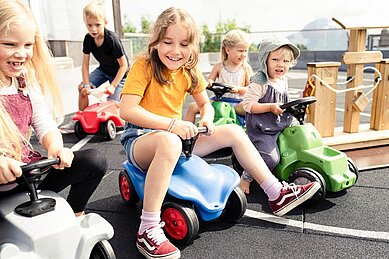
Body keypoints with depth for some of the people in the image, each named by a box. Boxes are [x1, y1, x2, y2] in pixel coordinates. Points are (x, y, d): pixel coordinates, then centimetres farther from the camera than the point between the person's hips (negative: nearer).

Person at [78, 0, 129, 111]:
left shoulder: (112, 39, -30)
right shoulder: (88, 38, -14)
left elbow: (124, 65, -25)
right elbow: (85, 64, -7)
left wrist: (113, 85, -26)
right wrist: (86, 84, -16)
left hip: (119, 73, -6)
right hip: (103, 69, 6)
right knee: (82, 88, -4)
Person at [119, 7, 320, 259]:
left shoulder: (189, 71, 5)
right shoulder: (143, 66, -14)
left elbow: (205, 103, 15)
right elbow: (127, 110, -23)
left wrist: (207, 119, -9)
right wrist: (171, 124, -31)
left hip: (178, 136, 7)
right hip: (141, 138, -6)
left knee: (233, 131, -2)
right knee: (169, 141, -43)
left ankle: (277, 194, 4)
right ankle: (148, 230, -35)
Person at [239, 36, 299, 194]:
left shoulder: (283, 81, 10)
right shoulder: (260, 82, -17)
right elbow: (248, 104, -23)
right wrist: (271, 107, -25)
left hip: (279, 126, 9)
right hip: (261, 129, -9)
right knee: (270, 158, -18)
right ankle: (245, 179, 4)